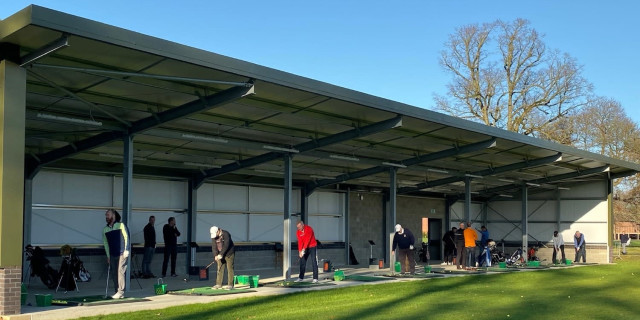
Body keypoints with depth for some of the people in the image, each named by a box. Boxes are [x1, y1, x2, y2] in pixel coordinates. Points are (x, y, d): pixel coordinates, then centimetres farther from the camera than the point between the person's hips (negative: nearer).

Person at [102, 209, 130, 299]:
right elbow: (105, 243, 16)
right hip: (112, 255, 5)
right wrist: (108, 256, 12)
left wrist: (126, 250, -9)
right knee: (113, 273, 4)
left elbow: (126, 237, -1)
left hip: (122, 254, -5)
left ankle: (121, 292, -8)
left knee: (120, 271, -10)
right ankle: (117, 292, 12)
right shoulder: (105, 229, 13)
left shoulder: (121, 225, 1)